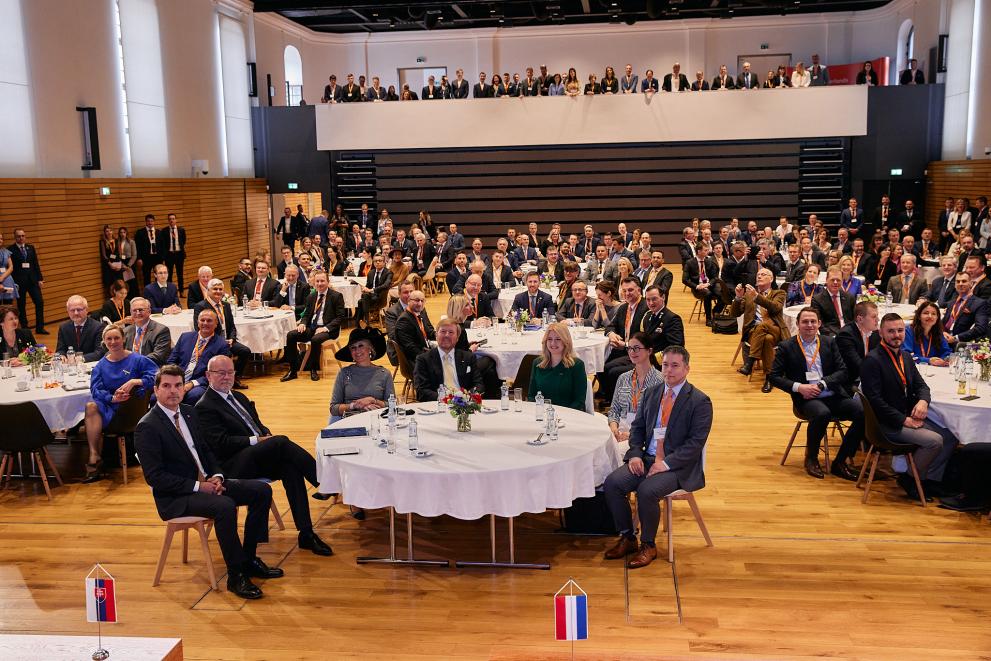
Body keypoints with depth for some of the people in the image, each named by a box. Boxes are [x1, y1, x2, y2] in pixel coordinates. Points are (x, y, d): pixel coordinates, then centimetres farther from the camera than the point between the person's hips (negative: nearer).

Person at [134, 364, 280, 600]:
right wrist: (197, 486, -20)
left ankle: (249, 558, 5)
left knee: (262, 491, -4)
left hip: (206, 482, 8)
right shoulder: (147, 427, -14)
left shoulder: (189, 412, 10)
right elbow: (155, 477, -18)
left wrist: (217, 477, -3)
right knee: (225, 506, -35)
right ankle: (236, 575, -21)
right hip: (174, 498, -8)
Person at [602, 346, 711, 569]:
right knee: (612, 483, -15)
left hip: (678, 465, -6)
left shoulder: (700, 401, -7)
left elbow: (696, 442, -12)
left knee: (647, 490, -30)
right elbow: (637, 427, 16)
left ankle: (648, 546, -7)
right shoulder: (651, 393, 12)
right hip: (647, 458, 6)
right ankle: (627, 538, 3)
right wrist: (635, 454, -3)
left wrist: (666, 463, -20)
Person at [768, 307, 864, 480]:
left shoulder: (829, 343, 14)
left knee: (863, 411, -23)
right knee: (822, 413, -37)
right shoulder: (786, 347, 5)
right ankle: (811, 458, -9)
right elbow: (774, 377, 2)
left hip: (834, 396, 4)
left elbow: (843, 372, 7)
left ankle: (839, 461, -9)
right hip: (807, 399, -4)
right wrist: (799, 387, -13)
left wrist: (820, 384, -9)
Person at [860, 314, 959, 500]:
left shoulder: (905, 356, 13)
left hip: (909, 417, 9)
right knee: (935, 441, -21)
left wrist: (923, 401, -9)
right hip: (887, 424, -9)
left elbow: (921, 385, 16)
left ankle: (928, 480, 11)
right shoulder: (872, 360, -15)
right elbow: (875, 400, -20)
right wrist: (903, 420, -20)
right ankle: (909, 479, -1)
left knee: (950, 438, -2)